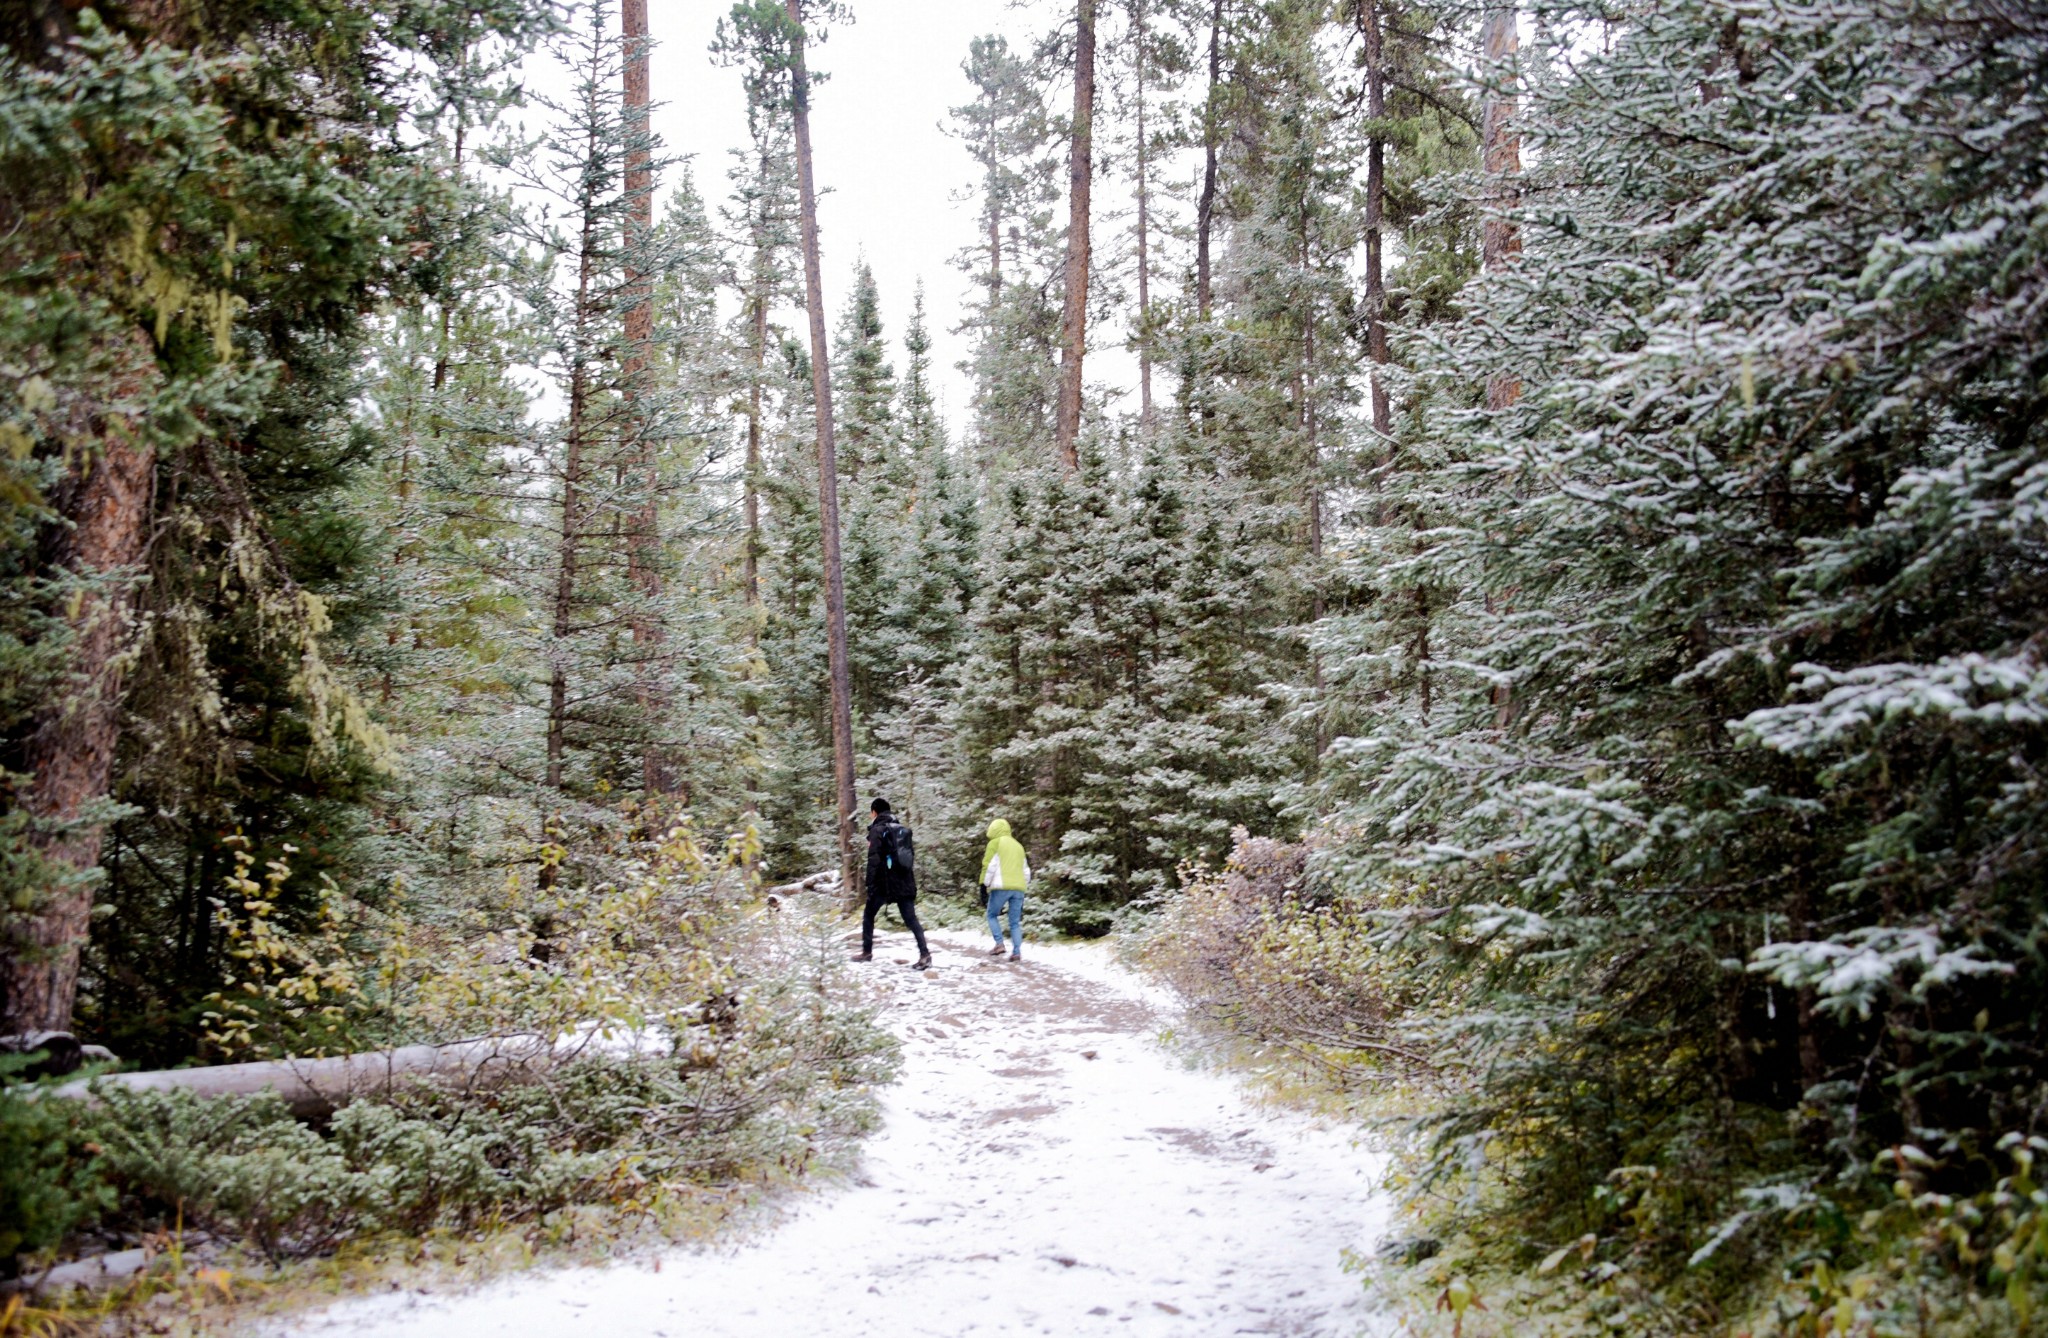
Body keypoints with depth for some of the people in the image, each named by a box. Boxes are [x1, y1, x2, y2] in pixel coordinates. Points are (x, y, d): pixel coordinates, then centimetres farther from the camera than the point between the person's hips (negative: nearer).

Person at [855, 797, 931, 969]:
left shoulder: (877, 830, -6)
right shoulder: (903, 829, 14)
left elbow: (873, 860, -12)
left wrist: (870, 885, -11)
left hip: (884, 882, -5)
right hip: (905, 882, 5)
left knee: (868, 915, 14)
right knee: (910, 918, 0)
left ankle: (867, 952, 18)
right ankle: (924, 954, -15)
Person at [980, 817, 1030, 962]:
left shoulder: (995, 843, 3)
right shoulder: (1018, 846, 23)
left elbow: (989, 865, -6)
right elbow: (1026, 870, 22)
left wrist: (984, 883, -2)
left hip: (1001, 886, -5)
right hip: (1018, 887, 5)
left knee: (992, 915, 11)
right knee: (1015, 922, 7)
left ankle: (999, 944, -5)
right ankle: (1017, 952, -4)